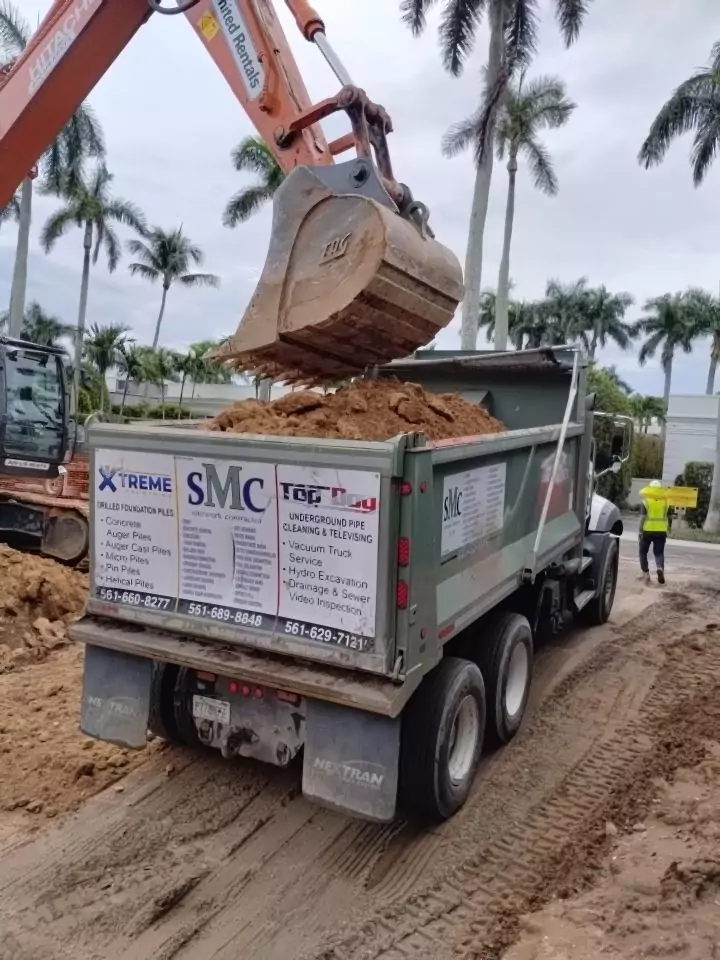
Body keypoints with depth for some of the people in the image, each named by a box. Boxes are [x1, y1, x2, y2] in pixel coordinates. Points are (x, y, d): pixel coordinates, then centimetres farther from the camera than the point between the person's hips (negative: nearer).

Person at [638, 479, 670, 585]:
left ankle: (645, 573, 8)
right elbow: (666, 516, 10)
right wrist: (666, 529, 20)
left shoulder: (645, 500, -4)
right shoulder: (665, 501, 7)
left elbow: (643, 516, -10)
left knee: (643, 552, 12)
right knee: (659, 552, 7)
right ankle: (660, 568, -20)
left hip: (648, 530, -2)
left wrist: (640, 530, -6)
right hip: (661, 530, 3)